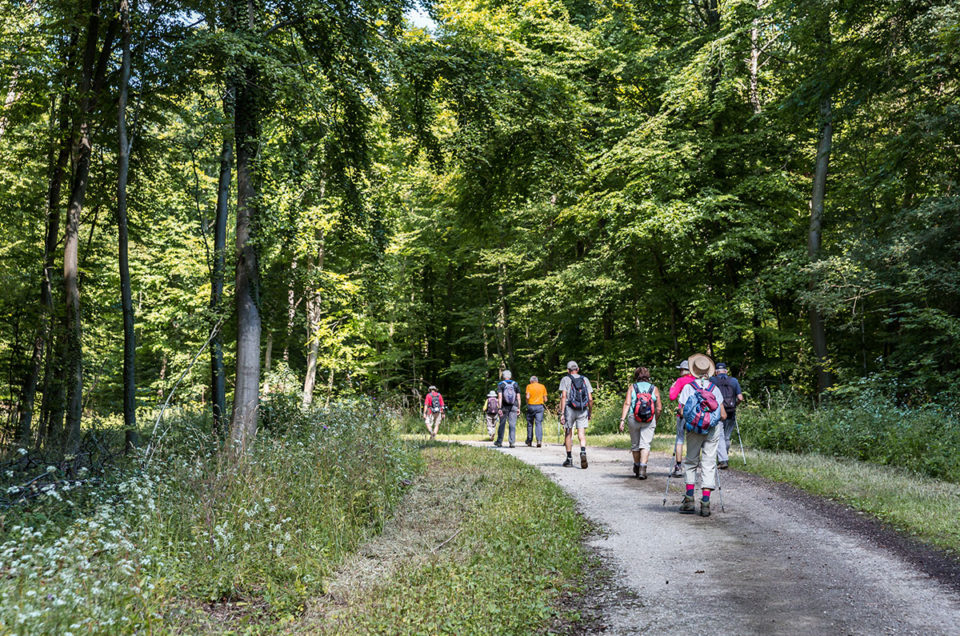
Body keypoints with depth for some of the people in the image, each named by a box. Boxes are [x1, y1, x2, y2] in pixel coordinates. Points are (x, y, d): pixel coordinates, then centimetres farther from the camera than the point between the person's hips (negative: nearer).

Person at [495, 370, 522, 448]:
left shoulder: (500, 385, -1)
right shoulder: (515, 384, 6)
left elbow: (500, 397, -11)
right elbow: (518, 397, 3)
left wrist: (500, 408, -13)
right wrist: (519, 408, 7)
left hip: (504, 407, -1)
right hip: (514, 407, 1)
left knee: (502, 424, 10)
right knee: (512, 425, -1)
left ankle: (499, 442, 19)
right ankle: (512, 442, -8)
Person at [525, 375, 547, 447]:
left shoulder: (529, 386, 2)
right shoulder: (542, 386, 8)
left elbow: (527, 396, -11)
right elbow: (545, 399, 6)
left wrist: (527, 403, 7)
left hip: (531, 406, -1)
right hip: (539, 406, 1)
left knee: (530, 424, 11)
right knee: (539, 424, -2)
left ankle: (529, 441, 16)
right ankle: (539, 440, -17)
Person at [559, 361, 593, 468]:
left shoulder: (565, 379, 0)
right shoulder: (585, 379, 9)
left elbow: (563, 396, -10)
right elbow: (590, 399, 5)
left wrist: (562, 413, -11)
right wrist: (590, 412, 17)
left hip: (569, 409, -2)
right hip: (583, 410, 2)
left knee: (568, 434, 11)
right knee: (582, 434, 0)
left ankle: (569, 459, 17)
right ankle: (583, 452, -26)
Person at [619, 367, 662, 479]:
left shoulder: (632, 387, 4)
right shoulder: (654, 389, 5)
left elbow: (627, 404, -8)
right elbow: (659, 408, 3)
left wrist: (622, 420, -11)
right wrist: (655, 419, 21)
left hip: (633, 419, 1)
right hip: (649, 420, -1)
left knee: (635, 444, 15)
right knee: (645, 444, -2)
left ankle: (636, 467, 31)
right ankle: (642, 469, -16)